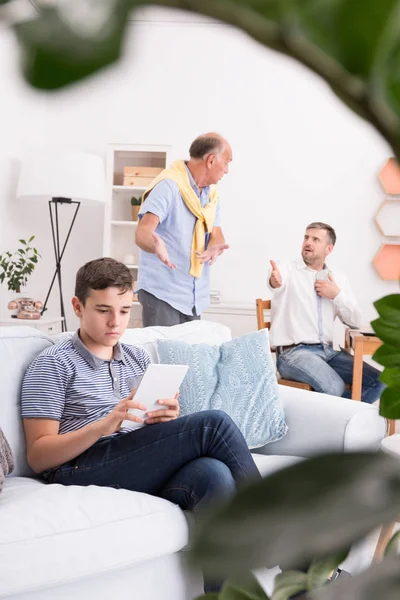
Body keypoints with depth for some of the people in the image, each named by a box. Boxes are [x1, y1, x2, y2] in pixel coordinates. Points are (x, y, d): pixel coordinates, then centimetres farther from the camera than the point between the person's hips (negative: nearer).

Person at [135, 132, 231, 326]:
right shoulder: (169, 185, -14)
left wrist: (214, 249, -18)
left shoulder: (211, 194, 12)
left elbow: (217, 236, 7)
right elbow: (142, 233, -23)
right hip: (162, 292, -7)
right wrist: (156, 246, -46)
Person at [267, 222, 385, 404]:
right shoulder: (287, 270, 0)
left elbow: (355, 321, 10)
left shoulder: (338, 279, 14)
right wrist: (274, 281, -52)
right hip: (293, 352, -6)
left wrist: (337, 295, -6)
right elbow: (277, 281, -27)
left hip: (327, 351, 6)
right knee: (334, 388, -30)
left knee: (377, 381, -8)